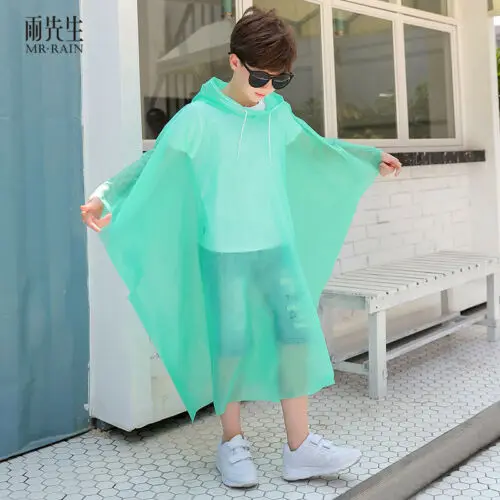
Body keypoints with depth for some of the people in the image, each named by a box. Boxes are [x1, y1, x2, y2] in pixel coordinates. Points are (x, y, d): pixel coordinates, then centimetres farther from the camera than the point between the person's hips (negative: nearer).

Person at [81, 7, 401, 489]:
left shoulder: (279, 113, 6)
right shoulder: (198, 117, -9)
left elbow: (316, 148, 22)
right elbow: (152, 164, -7)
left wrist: (370, 158, 31)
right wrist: (105, 197, -21)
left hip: (278, 245, 5)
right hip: (224, 250, -4)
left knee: (298, 332, -1)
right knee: (232, 342, 1)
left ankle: (299, 448, 9)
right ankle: (232, 442, 21)